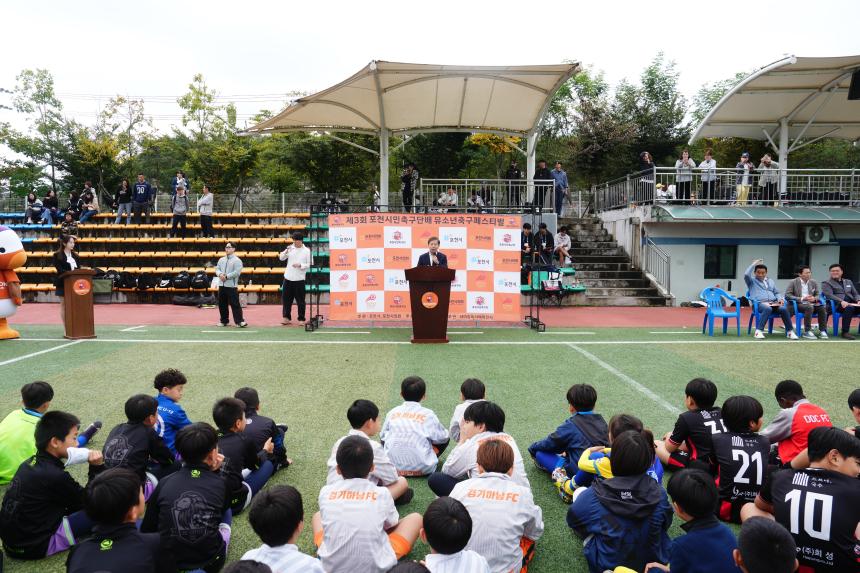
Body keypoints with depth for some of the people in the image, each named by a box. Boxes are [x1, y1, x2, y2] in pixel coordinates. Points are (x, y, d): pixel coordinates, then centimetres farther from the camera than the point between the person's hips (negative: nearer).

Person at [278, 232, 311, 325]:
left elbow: (310, 265, -4)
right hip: (288, 278, 3)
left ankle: (301, 318, 13)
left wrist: (300, 265, -18)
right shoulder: (290, 248, 6)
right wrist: (286, 251, -13)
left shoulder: (306, 251, -3)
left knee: (300, 300, 2)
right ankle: (286, 317, 19)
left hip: (299, 279, -3)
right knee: (286, 298, 7)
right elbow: (281, 258, 4)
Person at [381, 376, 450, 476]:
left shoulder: (392, 412, 0)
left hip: (394, 467, 2)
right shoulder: (428, 414, -7)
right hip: (422, 468, -1)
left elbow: (382, 436, 9)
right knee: (445, 438, 16)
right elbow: (442, 438, 2)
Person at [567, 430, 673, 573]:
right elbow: (666, 524, 0)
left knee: (579, 491, 8)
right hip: (654, 560, 3)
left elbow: (573, 520, -6)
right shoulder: (658, 493, -21)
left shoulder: (593, 496, -27)